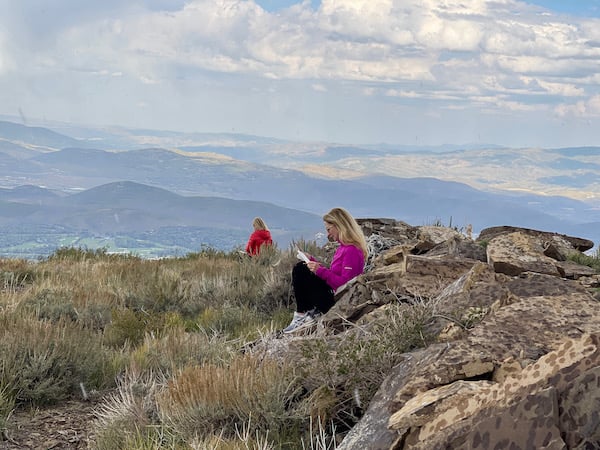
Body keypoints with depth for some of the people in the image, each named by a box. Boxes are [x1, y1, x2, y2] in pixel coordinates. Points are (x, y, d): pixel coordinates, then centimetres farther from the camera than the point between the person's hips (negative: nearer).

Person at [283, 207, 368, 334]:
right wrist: (312, 261, 11)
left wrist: (320, 271, -23)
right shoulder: (343, 247, 11)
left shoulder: (352, 251, -20)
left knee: (302, 275, -11)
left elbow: (345, 284, -25)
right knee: (300, 268, 9)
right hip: (333, 292, 11)